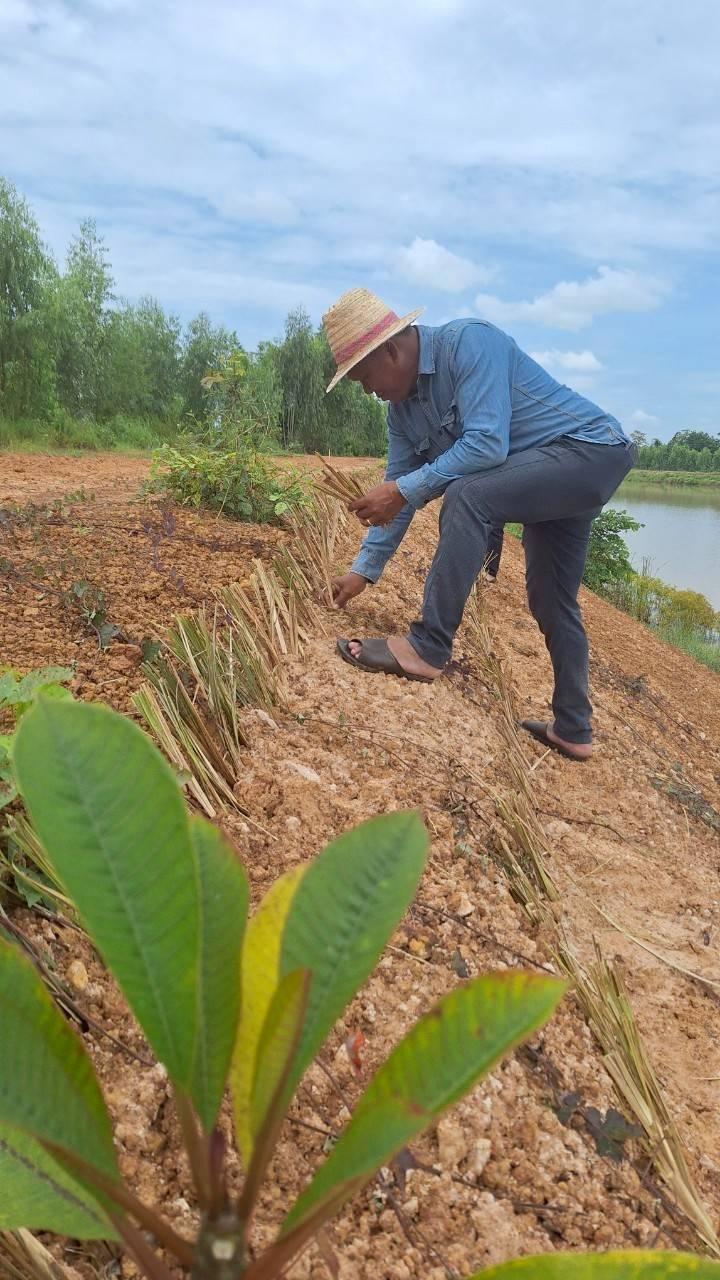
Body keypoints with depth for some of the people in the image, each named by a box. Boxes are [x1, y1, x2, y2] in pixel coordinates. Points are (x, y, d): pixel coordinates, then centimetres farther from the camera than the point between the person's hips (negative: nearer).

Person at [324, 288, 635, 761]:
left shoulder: (469, 343, -22)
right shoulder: (403, 408, 3)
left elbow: (487, 444, -31)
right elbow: (399, 490, 8)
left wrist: (405, 489, -27)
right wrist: (365, 570, 7)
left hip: (592, 449, -10)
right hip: (553, 476, 10)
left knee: (465, 496, -30)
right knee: (552, 602, 13)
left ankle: (429, 648, -26)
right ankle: (573, 730, 25)